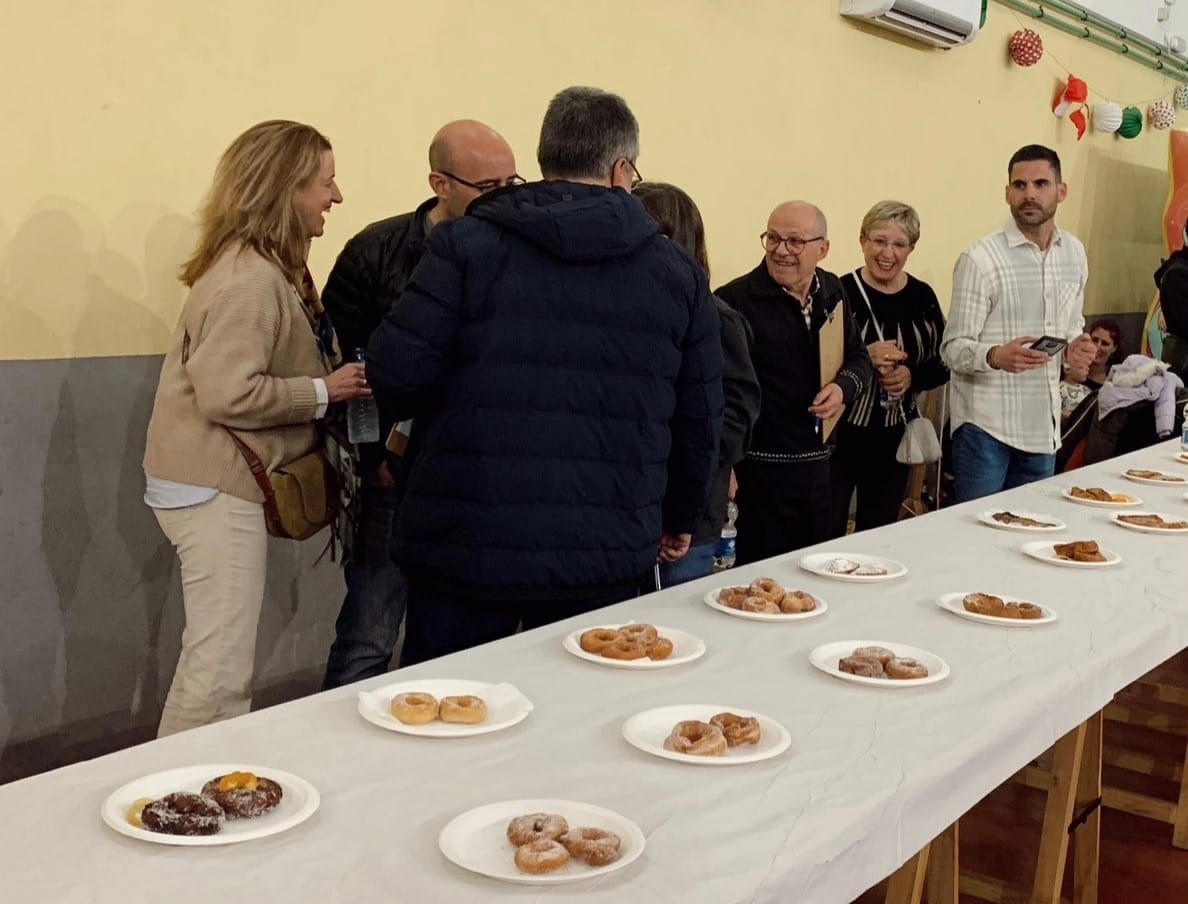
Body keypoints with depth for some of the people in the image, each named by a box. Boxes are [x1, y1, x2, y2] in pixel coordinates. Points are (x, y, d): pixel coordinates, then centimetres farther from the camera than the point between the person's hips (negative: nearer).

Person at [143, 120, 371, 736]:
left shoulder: (269, 271, 13)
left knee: (212, 660, 17)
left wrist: (330, 380, 9)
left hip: (222, 483, 11)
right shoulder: (249, 279, -19)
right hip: (214, 487, -11)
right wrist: (324, 392, -18)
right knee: (219, 669, -8)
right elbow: (228, 394, -26)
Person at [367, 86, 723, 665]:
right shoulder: (677, 273, 5)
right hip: (605, 556, 2)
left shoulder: (467, 243, -4)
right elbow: (700, 421, 9)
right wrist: (678, 519, 25)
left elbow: (394, 377, -9)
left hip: (465, 547, -2)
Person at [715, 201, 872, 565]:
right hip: (761, 467, -6)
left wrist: (844, 387, -5)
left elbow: (859, 358, 18)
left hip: (823, 463, 7)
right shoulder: (736, 300, -13)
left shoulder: (831, 291, 8)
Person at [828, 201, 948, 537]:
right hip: (841, 433, -4)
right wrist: (864, 358, -25)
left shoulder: (922, 297, 4)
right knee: (827, 533, 0)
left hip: (894, 437, 4)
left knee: (879, 532, 15)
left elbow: (943, 366, 8)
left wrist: (912, 376, -12)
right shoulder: (840, 292, -10)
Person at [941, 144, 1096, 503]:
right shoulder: (980, 258, -11)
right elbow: (953, 348, -12)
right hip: (986, 423, -6)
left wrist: (1074, 349, 0)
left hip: (1044, 424, 6)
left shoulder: (1074, 252, 8)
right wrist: (995, 356, -32)